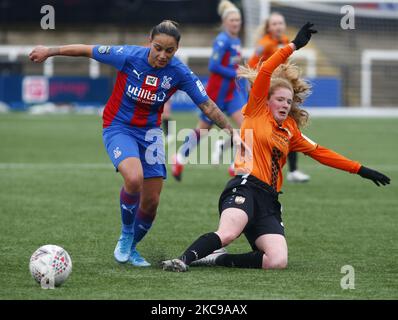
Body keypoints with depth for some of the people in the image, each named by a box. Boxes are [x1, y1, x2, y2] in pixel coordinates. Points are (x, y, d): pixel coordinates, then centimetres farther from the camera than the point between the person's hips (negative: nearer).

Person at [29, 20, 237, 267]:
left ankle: (131, 248, 29)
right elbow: (88, 51, -9)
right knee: (134, 178, -31)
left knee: (151, 200, 2)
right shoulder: (129, 56, -21)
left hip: (150, 131, 4)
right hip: (118, 127, -4)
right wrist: (50, 51, -1)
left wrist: (232, 131, -8)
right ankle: (126, 235, -5)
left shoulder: (180, 73, -15)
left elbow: (207, 105, -5)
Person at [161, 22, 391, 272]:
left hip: (268, 201, 6)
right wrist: (294, 46, -5)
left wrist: (360, 170, 29)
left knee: (278, 261, -17)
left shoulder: (290, 131, 25)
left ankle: (215, 259, -8)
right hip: (246, 188, -6)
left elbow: (320, 153, 31)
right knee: (227, 233, -38)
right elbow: (265, 73, -2)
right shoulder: (256, 112, 10)